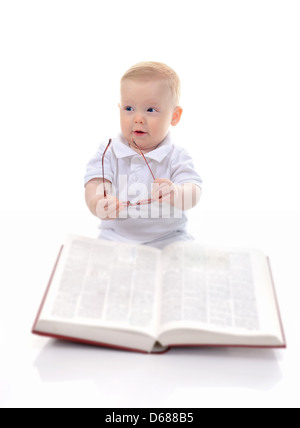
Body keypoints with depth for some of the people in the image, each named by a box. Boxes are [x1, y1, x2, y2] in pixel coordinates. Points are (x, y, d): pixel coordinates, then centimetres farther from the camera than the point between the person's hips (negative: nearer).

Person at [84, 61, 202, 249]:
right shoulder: (108, 152, 2)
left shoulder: (176, 156, -2)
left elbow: (194, 193, -15)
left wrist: (176, 193, -40)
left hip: (168, 238, 0)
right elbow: (94, 184, -11)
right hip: (115, 237, 1)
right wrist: (96, 203, -36)